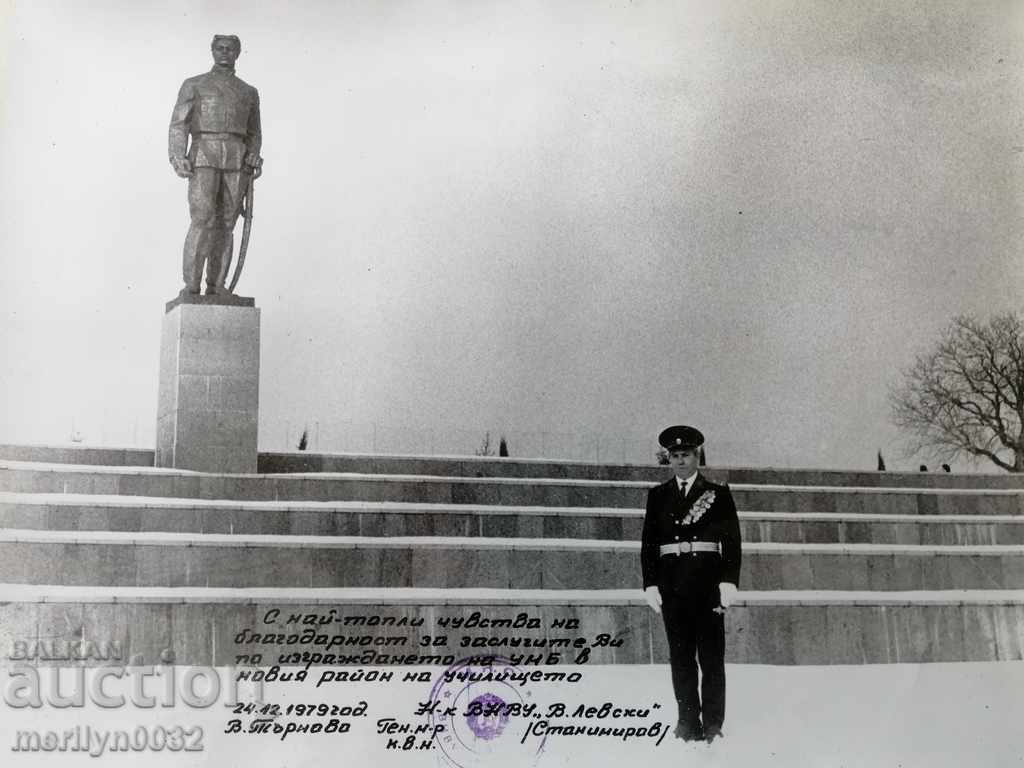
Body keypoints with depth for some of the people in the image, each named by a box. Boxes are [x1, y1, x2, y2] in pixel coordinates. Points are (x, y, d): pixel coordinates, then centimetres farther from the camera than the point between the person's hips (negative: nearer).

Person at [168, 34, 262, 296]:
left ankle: (216, 286, 5)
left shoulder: (249, 92, 18)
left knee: (224, 225, 1)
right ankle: (191, 286, -12)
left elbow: (253, 134, 21)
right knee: (202, 222, -15)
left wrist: (253, 159, 0)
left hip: (236, 162, 3)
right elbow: (178, 126, 2)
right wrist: (178, 160, -14)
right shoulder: (193, 85, 9)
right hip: (204, 158, -3)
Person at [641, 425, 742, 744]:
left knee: (711, 655, 0)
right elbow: (648, 541, 7)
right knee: (680, 655, 4)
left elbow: (732, 540, 1)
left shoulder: (718, 493, 6)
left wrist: (729, 581, -9)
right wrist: (650, 583, -2)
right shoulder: (658, 495, 11)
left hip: (707, 578, -2)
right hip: (672, 581, 2)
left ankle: (713, 725, 5)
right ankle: (688, 723, 10)